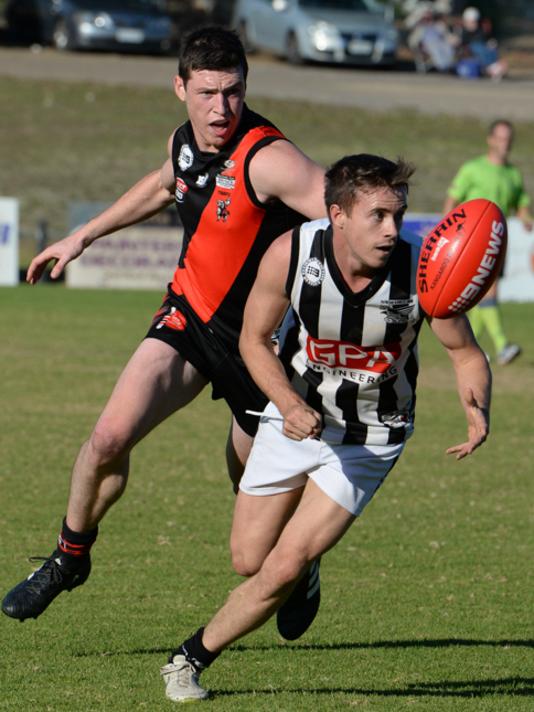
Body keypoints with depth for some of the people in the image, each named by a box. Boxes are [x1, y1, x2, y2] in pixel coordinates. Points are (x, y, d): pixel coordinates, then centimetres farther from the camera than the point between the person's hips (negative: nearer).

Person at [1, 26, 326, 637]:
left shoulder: (267, 160, -26)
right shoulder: (184, 143, -3)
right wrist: (83, 237, 30)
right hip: (190, 315, 5)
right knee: (109, 437, -13)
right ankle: (70, 557, 12)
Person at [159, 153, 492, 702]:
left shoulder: (421, 270, -26)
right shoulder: (290, 254, -24)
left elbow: (466, 353, -12)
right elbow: (253, 340, -8)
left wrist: (477, 411, -33)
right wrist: (290, 405, -24)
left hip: (370, 439, -2)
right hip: (296, 416, 2)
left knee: (285, 567, -11)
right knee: (250, 557, 11)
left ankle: (190, 659, 11)